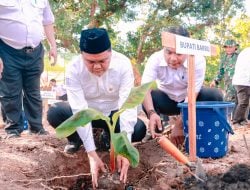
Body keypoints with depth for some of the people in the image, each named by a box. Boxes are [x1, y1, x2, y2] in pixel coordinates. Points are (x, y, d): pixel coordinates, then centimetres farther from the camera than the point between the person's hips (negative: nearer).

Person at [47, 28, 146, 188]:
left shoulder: (123, 64, -26)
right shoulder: (74, 69, -26)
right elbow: (80, 111, -31)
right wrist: (92, 155, -37)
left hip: (113, 114, 1)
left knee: (139, 129, -27)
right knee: (55, 113, -29)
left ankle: (109, 136, 7)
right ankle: (76, 138, 4)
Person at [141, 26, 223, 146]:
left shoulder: (198, 60, -29)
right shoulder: (155, 59, -26)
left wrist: (179, 125, -36)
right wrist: (151, 113, -56)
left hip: (189, 101, 0)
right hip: (166, 100, 0)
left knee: (215, 95, -28)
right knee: (149, 96, -32)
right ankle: (157, 132, -4)